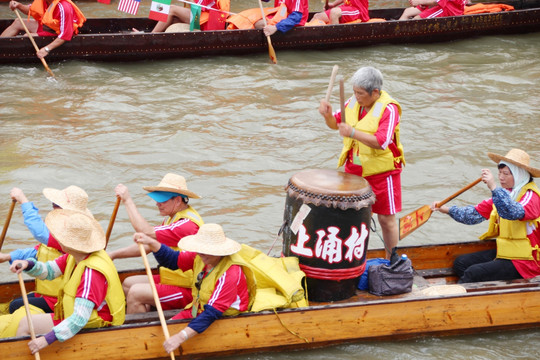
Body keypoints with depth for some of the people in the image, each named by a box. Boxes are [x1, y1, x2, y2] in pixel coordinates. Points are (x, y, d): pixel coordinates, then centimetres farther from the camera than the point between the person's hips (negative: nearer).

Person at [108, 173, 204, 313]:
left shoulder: (188, 224, -25)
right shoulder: (173, 218, 9)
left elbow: (147, 233, -31)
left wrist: (128, 200, -25)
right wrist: (114, 254, 7)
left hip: (187, 291, -11)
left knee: (136, 293, -20)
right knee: (128, 284, 10)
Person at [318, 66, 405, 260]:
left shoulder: (388, 109, -18)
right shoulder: (353, 102, 2)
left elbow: (381, 142, -28)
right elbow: (335, 124, 14)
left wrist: (353, 133, -35)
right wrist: (328, 115, -9)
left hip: (381, 172, -6)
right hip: (354, 170, 6)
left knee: (386, 218, 3)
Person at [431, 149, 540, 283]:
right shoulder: (504, 193, 12)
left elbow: (512, 213, -38)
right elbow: (476, 213, 9)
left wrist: (494, 187, -47)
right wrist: (447, 209, 0)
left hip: (525, 262, -9)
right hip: (504, 252, 9)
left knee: (473, 273, -21)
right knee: (460, 263, 2)